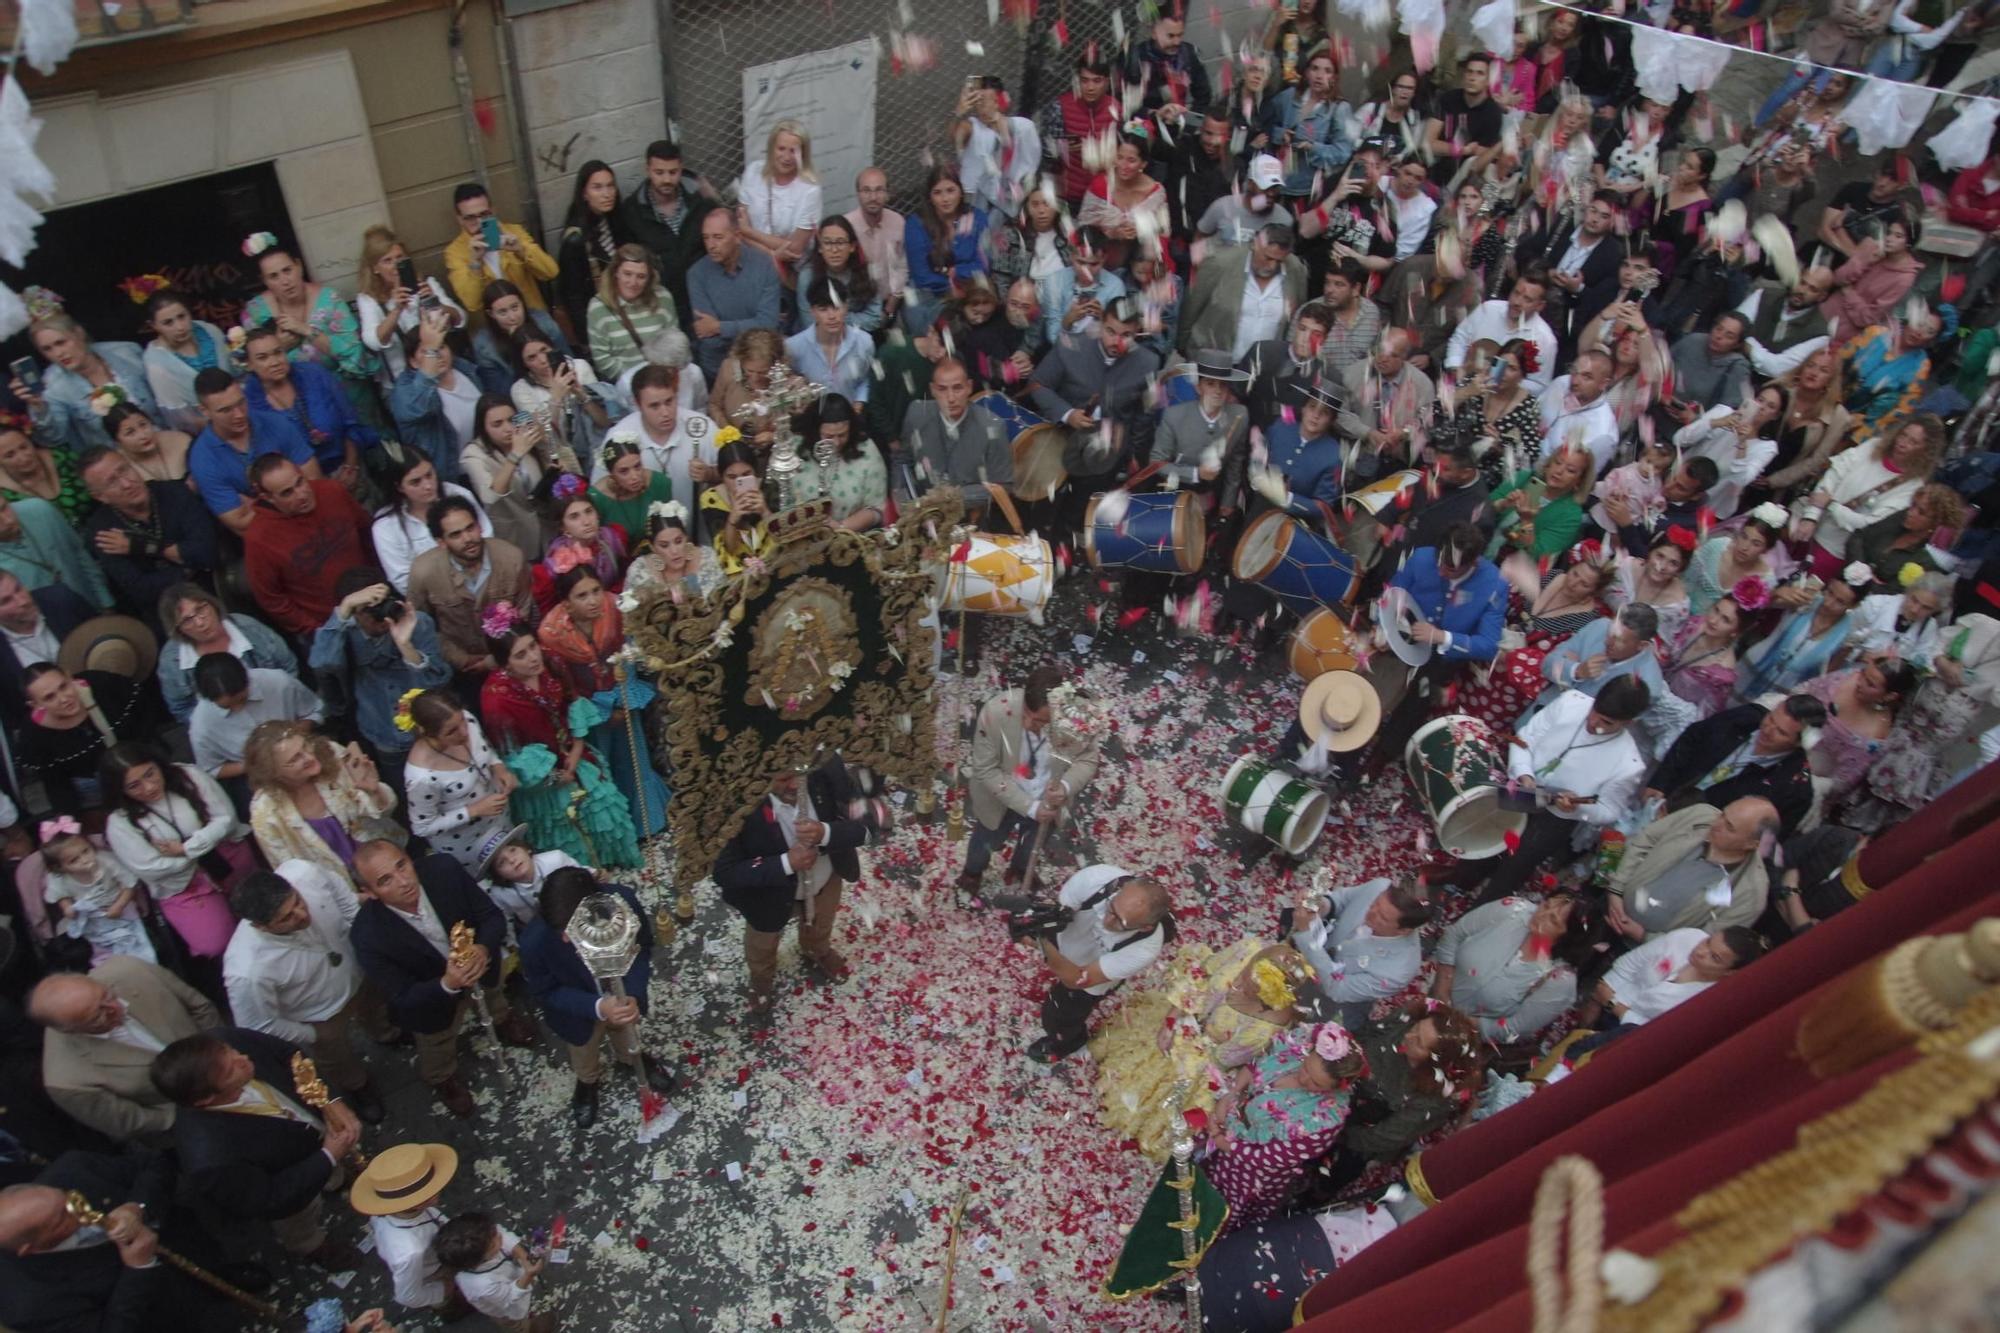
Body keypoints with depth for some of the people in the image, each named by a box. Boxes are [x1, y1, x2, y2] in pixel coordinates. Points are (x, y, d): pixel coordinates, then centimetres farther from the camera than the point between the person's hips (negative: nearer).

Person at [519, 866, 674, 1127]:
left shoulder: (622, 900, -39)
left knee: (627, 1043, 34)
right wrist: (597, 1007, -36)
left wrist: (634, 995, -33)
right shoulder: (534, 941, -40)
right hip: (578, 1012, -1)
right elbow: (545, 992, -21)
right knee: (585, 1064, 31)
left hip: (620, 997, 1)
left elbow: (642, 946, -19)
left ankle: (635, 1059, 68)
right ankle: (587, 1083, 65)